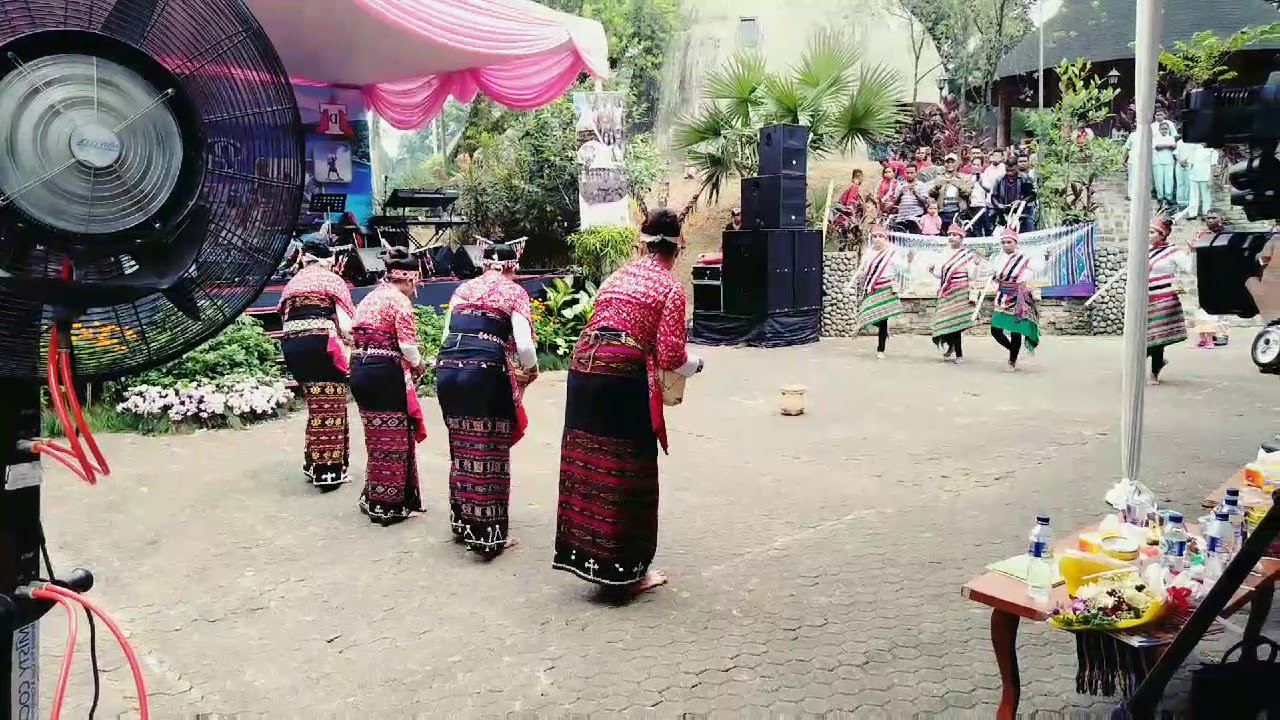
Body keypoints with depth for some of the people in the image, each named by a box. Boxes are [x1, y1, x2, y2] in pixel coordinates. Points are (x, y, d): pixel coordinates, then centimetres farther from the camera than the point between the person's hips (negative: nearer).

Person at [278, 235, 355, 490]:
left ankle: (314, 465, 23)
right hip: (320, 342, -5)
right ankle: (330, 471, 3)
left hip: (291, 344, 5)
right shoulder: (333, 280, 6)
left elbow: (286, 317, 11)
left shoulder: (292, 283, 21)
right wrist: (350, 340, 15)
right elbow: (346, 325, -4)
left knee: (315, 404, 17)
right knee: (330, 407, 1)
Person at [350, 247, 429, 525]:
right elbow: (407, 344, -16)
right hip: (386, 372, -8)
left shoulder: (369, 298, 16)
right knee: (395, 438, 3)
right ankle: (390, 505, 10)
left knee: (377, 437, 19)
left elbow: (361, 335, 12)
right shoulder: (400, 301, -9)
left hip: (360, 369, 8)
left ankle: (373, 499, 28)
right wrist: (418, 364, 3)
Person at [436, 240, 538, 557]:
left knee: (462, 449, 19)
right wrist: (530, 371, 13)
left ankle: (463, 522, 32)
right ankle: (489, 535, 9)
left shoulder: (463, 288, 20)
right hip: (485, 374, -5)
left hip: (447, 370, 5)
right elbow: (525, 346, -6)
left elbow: (447, 336, 14)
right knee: (489, 453, 4)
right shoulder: (514, 292, 5)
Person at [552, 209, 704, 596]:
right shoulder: (670, 288, 2)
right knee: (629, 473, 5)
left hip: (583, 365, 6)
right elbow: (670, 357, -3)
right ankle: (629, 571, 15)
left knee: (587, 464, 13)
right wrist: (695, 364, 17)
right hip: (624, 375, -6)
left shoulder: (618, 276, 19)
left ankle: (587, 557, 24)